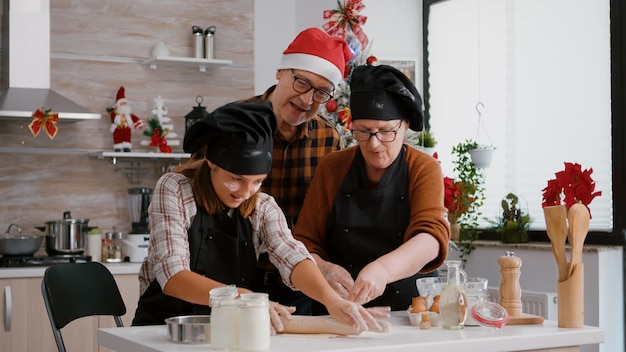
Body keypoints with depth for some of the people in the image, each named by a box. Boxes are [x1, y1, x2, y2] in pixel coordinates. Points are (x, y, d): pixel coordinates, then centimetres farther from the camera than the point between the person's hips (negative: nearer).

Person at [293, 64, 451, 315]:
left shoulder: (425, 170, -1)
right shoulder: (332, 168, 5)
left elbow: (432, 238, -17)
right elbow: (304, 244, 4)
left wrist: (383, 270, -36)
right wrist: (325, 270, -19)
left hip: (407, 310, -2)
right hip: (337, 313, 3)